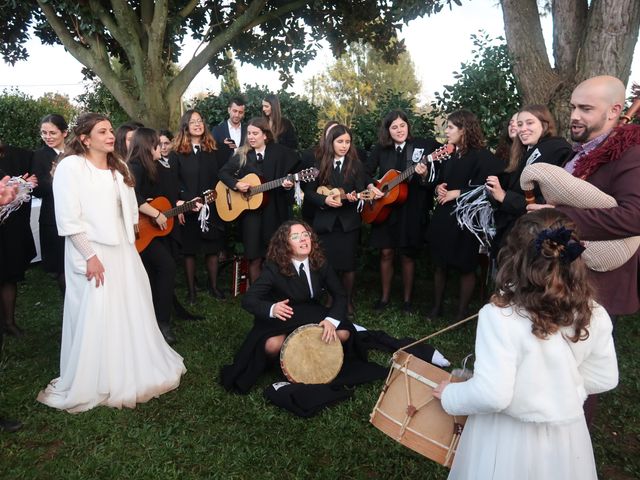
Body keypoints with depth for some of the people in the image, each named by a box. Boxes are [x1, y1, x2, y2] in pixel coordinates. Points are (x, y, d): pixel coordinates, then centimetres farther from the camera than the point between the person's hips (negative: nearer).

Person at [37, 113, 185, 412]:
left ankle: (133, 373, 32)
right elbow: (68, 219, -16)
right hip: (91, 254, -7)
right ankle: (90, 385, 19)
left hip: (123, 251, 7)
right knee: (95, 320, 1)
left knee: (132, 315, 14)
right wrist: (90, 256, -19)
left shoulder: (118, 167, 12)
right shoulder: (71, 166, -11)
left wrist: (129, 246, 10)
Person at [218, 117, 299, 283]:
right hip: (250, 210, 1)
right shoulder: (242, 155, 5)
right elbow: (223, 172, 4)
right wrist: (236, 184, -13)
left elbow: (288, 175, 4)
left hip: (274, 210, 0)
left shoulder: (279, 153, 2)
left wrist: (288, 185, -17)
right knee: (255, 257, 0)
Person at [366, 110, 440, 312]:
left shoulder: (422, 146, -5)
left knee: (408, 255, 5)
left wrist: (424, 176, -27)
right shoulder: (381, 149, 3)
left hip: (411, 210, -2)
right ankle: (385, 296, 21)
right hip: (384, 208, 2)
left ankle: (407, 299, 21)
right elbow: (366, 173, 12)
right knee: (386, 253, 5)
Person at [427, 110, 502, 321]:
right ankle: (437, 306, 26)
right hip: (443, 216, 7)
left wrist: (456, 193, -16)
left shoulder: (483, 156, -10)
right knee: (439, 264, 12)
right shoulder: (450, 155, 13)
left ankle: (462, 312, 17)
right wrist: (439, 188, -1)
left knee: (466, 267, 4)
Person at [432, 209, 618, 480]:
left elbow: (492, 395, -27)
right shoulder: (595, 316, -11)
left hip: (507, 437, -4)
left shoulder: (499, 316, -27)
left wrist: (449, 396, -10)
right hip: (566, 436, 4)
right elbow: (605, 378, 2)